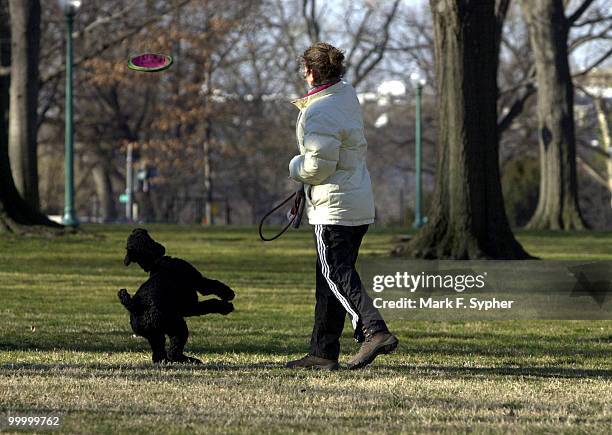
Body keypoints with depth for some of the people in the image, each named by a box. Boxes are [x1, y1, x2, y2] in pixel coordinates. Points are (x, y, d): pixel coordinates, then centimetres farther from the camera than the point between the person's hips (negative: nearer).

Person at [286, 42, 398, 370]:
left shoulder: (321, 114, -19)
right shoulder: (347, 95, 11)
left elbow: (318, 165, -21)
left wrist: (295, 167, -1)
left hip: (333, 208, -10)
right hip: (360, 205, 10)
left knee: (337, 275, -10)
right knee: (330, 280, 13)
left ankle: (375, 330, -25)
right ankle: (324, 352, 16)